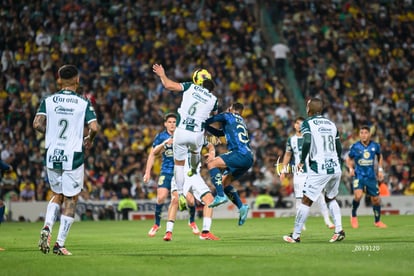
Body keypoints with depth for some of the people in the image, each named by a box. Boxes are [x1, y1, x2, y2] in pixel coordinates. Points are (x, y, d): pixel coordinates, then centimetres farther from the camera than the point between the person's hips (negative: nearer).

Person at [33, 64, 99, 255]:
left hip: (52, 156, 3)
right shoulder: (83, 103, -4)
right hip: (73, 157, -3)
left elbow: (37, 124, -8)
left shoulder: (48, 101, 1)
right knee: (70, 200, 7)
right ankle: (60, 244, 2)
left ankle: (47, 227, -3)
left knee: (57, 195, 21)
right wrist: (89, 140, 7)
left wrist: (51, 133, 10)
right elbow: (94, 127, -14)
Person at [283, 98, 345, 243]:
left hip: (318, 170, -6)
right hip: (335, 168, 6)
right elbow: (339, 148, 17)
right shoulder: (331, 124, 15)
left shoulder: (308, 123, -2)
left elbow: (307, 142, -19)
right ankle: (339, 230, 10)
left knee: (306, 201, 2)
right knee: (331, 199, 24)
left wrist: (302, 161, -8)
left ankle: (295, 235, 5)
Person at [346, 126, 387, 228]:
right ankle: (353, 215, 0)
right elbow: (349, 158, 6)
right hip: (358, 175, -3)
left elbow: (379, 156, 17)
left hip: (371, 176, 3)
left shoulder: (375, 146, -3)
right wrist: (350, 168, -11)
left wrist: (380, 169, 9)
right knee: (358, 195, -25)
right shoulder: (355, 146, -8)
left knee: (376, 199, 6)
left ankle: (377, 221, 28)